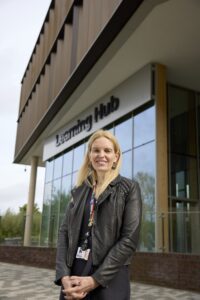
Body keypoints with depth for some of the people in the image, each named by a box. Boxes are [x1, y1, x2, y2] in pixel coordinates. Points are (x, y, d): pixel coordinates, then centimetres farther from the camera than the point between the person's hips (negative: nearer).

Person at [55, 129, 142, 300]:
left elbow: (130, 239, -10)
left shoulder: (129, 188, -2)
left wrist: (95, 280, -14)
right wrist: (64, 276, -10)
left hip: (109, 282, -3)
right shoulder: (79, 191, 10)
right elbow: (65, 231, 5)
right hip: (73, 277, 4)